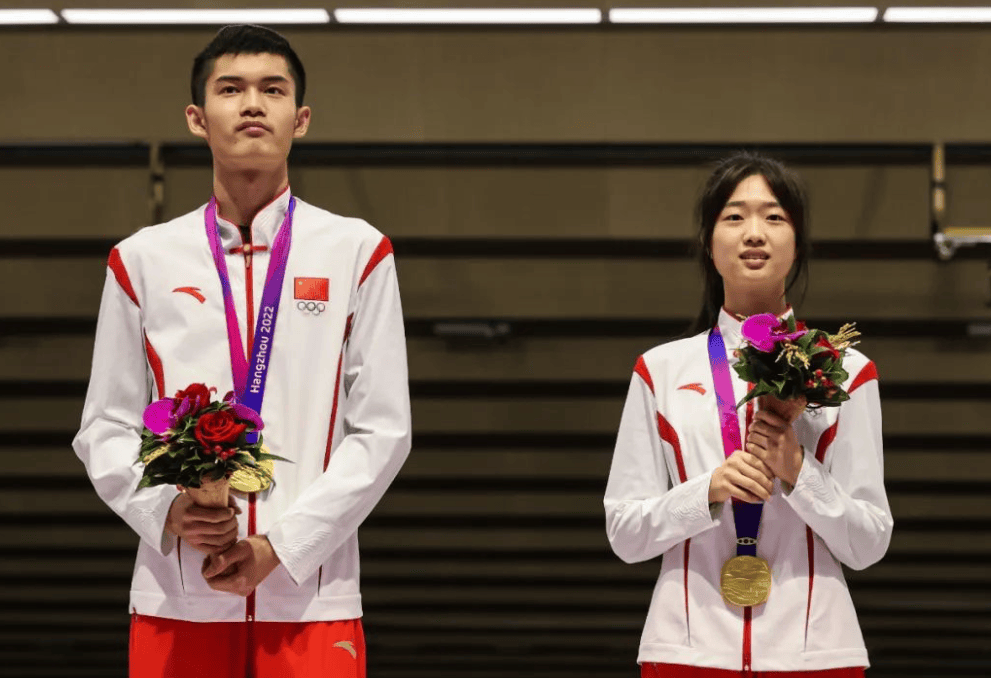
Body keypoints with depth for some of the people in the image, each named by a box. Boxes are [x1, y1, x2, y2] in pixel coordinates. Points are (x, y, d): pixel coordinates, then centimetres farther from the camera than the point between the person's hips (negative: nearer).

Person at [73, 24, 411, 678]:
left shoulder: (356, 252, 4)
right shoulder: (143, 260, 7)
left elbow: (383, 430, 0)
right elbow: (106, 431, 8)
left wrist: (281, 544, -8)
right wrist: (169, 513, -10)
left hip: (312, 595, -1)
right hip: (176, 599, 1)